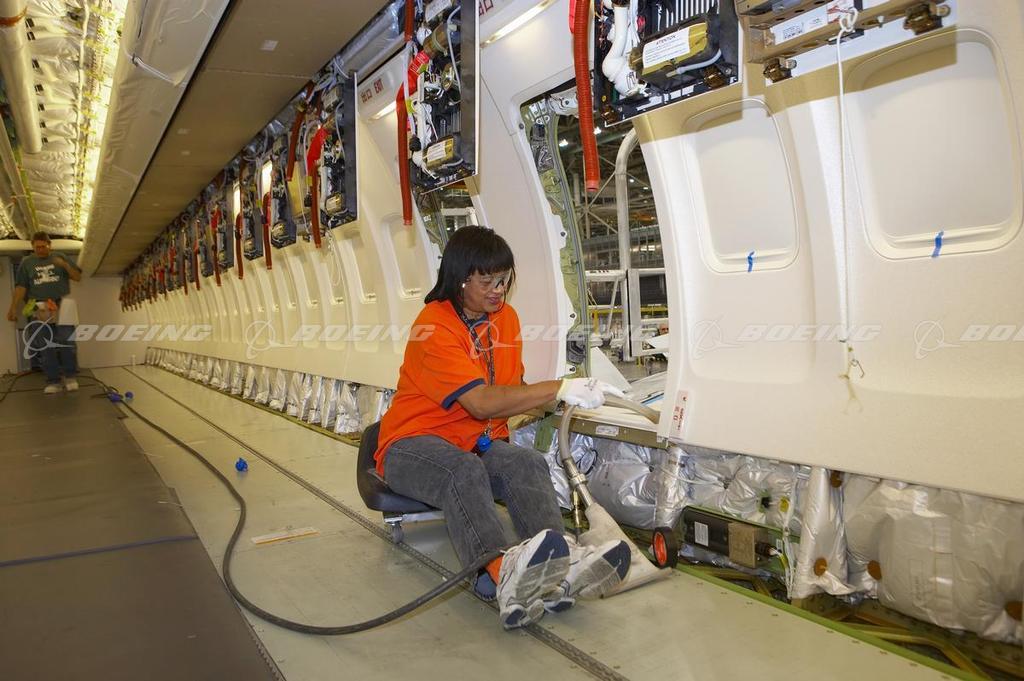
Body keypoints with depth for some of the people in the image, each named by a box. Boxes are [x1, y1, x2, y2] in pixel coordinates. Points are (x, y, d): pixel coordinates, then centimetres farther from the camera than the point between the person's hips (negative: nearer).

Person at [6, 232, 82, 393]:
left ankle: (70, 377, 5)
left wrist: (65, 265, -12)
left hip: (62, 308, -1)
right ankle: (53, 381, 5)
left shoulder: (60, 258, 10)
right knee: (46, 348, 2)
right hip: (40, 311, 1)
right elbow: (20, 287, 6)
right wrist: (13, 308, -3)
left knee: (66, 344, -6)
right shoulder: (26, 262, 10)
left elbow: (78, 277, 5)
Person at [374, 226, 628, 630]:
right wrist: (560, 389, -32)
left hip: (478, 444, 6)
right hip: (412, 446, -5)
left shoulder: (506, 318, 7)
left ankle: (558, 567, -52)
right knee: (463, 470, -38)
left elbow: (509, 393, 11)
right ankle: (500, 575, -63)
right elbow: (480, 402, -28)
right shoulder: (434, 327, -18)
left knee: (528, 463, -26)